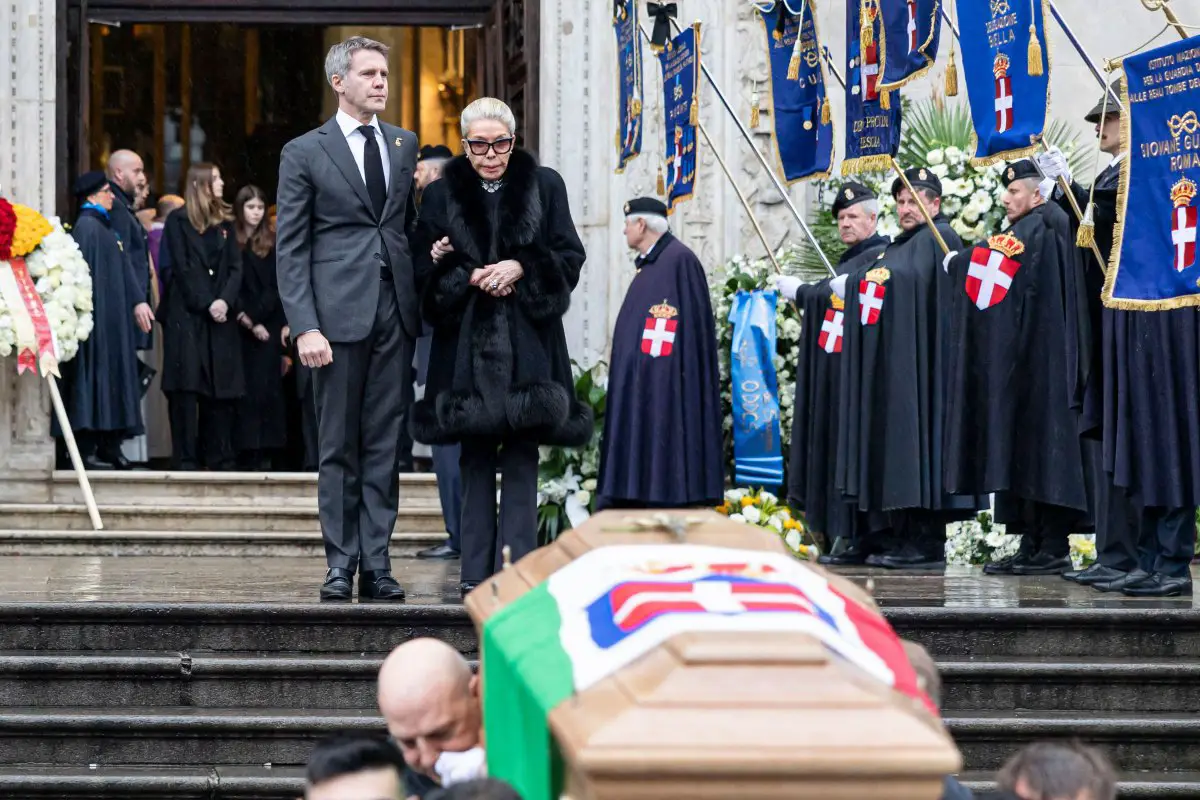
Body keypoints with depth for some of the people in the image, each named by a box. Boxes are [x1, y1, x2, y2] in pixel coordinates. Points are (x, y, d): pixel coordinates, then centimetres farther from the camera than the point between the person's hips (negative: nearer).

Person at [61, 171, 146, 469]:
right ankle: (87, 450, -9)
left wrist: (136, 302, 15)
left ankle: (109, 446, 11)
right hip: (99, 318, -10)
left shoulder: (104, 226, 18)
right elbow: (83, 273, -20)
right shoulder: (87, 226, -12)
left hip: (114, 318, 10)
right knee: (95, 377, -10)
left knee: (114, 383, 9)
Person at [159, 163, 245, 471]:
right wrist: (206, 304, -12)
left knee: (221, 387, 2)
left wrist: (225, 301, -8)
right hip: (186, 315, -4)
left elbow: (235, 268, 9)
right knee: (186, 387, -7)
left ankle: (220, 458, 6)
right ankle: (186, 458, -6)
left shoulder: (225, 223, 16)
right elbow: (181, 269, -5)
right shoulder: (178, 222, 3)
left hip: (221, 315, 4)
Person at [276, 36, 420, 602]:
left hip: (395, 311, 4)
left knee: (385, 443, 4)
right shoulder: (304, 152, 2)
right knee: (339, 446, 2)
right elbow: (291, 249, -2)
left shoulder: (404, 145, 14)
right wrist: (304, 326, -11)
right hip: (337, 313, -3)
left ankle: (376, 562, 7)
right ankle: (341, 563, 7)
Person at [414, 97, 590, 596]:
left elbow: (570, 257, 5)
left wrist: (521, 267, -11)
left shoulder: (544, 186, 8)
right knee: (475, 459, 1)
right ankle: (476, 573, 3)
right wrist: (468, 278, -11)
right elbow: (425, 269, 7)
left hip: (527, 344, -1)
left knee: (521, 458, -5)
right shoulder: (441, 195, 9)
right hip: (467, 344, 1)